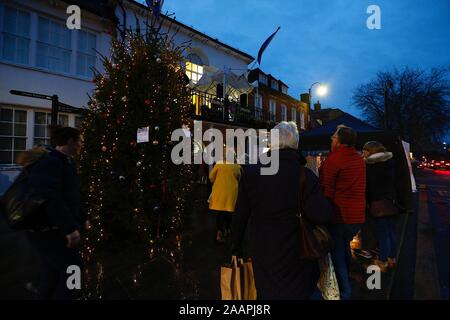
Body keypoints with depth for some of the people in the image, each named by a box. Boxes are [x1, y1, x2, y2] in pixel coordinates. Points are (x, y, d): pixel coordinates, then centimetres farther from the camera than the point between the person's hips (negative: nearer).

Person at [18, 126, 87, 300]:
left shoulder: (63, 162, 13)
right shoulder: (49, 161, -20)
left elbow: (69, 196, 20)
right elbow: (50, 198, -32)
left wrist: (81, 219, 23)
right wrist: (69, 227, -32)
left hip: (55, 229, 10)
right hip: (46, 230, -10)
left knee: (52, 272, 19)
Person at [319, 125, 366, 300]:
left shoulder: (333, 160, -18)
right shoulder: (359, 159, 6)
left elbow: (326, 190, -16)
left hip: (339, 215, -7)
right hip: (358, 215, 8)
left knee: (337, 252, 8)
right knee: (345, 245, 27)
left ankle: (344, 292, 16)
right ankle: (346, 280, 45)